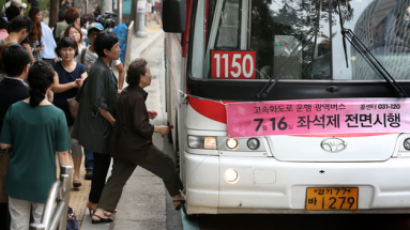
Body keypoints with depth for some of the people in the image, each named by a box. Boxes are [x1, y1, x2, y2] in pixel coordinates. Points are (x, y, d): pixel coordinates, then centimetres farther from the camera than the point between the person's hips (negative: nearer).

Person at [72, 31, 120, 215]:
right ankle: (94, 202, 9)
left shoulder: (104, 68, 10)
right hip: (99, 127, -10)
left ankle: (96, 200, 23)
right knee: (102, 162, -1)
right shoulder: (99, 71, -21)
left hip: (102, 126, 10)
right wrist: (114, 122, -15)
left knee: (102, 162, 14)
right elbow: (99, 104, -22)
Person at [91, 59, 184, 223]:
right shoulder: (137, 97, -20)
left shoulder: (125, 94, 9)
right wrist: (159, 129, -9)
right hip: (137, 148, -9)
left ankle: (99, 212, 7)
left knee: (117, 178, 10)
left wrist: (146, 114, 16)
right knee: (167, 165, 9)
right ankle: (177, 198, 22)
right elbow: (140, 127, -22)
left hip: (120, 146, 9)